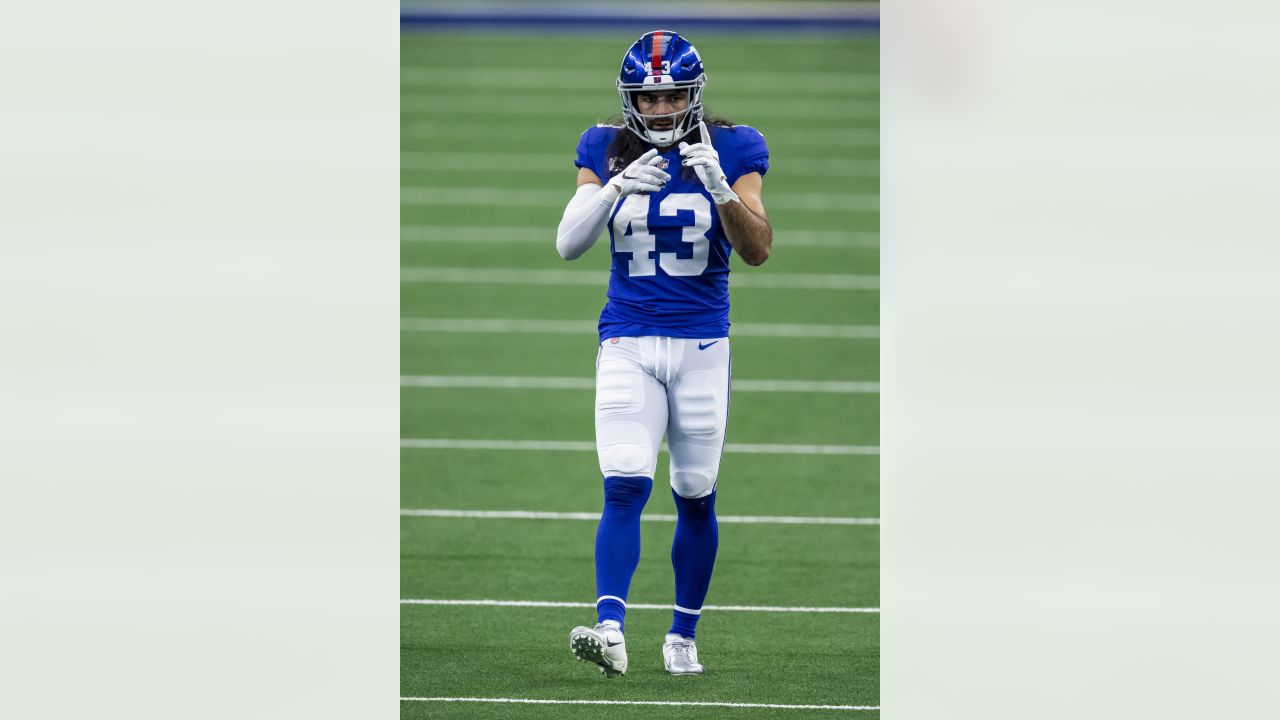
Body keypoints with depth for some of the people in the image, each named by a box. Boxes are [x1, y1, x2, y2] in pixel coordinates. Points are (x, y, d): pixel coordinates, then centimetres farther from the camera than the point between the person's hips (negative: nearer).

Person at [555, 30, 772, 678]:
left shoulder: (729, 152, -2)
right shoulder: (607, 152, 1)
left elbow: (757, 250, -8)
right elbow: (568, 245, -7)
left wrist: (721, 188, -24)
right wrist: (616, 188, -22)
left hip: (702, 344, 0)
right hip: (628, 343, 0)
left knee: (695, 496, 7)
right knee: (625, 486, -16)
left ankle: (682, 636, 21)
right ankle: (610, 630, -26)